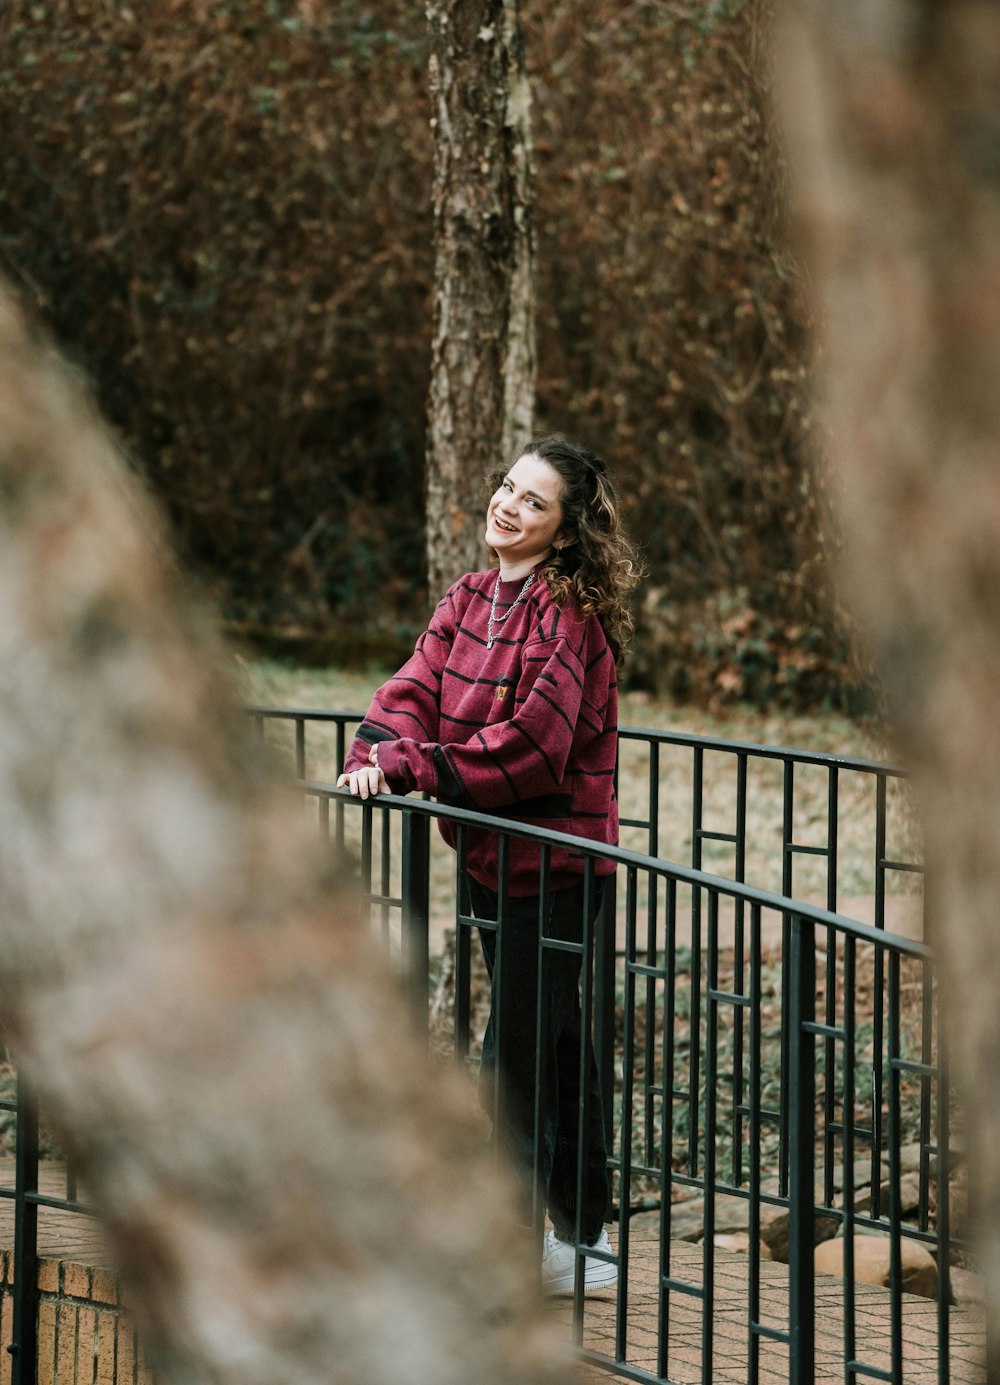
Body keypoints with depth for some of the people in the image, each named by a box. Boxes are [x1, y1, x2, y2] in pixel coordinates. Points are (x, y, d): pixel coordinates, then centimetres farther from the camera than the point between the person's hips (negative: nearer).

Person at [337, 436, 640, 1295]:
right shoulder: (469, 601, 10)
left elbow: (534, 741, -22)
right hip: (491, 858, 8)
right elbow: (417, 689, 1)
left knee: (515, 1059, -7)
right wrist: (380, 754, -19)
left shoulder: (572, 613, -15)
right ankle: (585, 1238, 25)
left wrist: (417, 769, -22)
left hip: (556, 862, -8)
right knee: (556, 1046, 16)